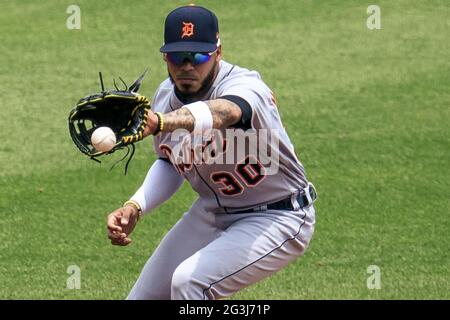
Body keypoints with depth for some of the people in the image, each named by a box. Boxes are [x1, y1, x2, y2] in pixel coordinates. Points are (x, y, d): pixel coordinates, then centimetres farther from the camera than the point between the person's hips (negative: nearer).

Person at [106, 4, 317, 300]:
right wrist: (135, 207, -7)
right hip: (211, 214, 8)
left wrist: (161, 122, -75)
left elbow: (223, 112, -55)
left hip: (277, 219, -8)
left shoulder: (245, 86, -29)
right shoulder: (167, 95, -5)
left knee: (189, 281, -30)